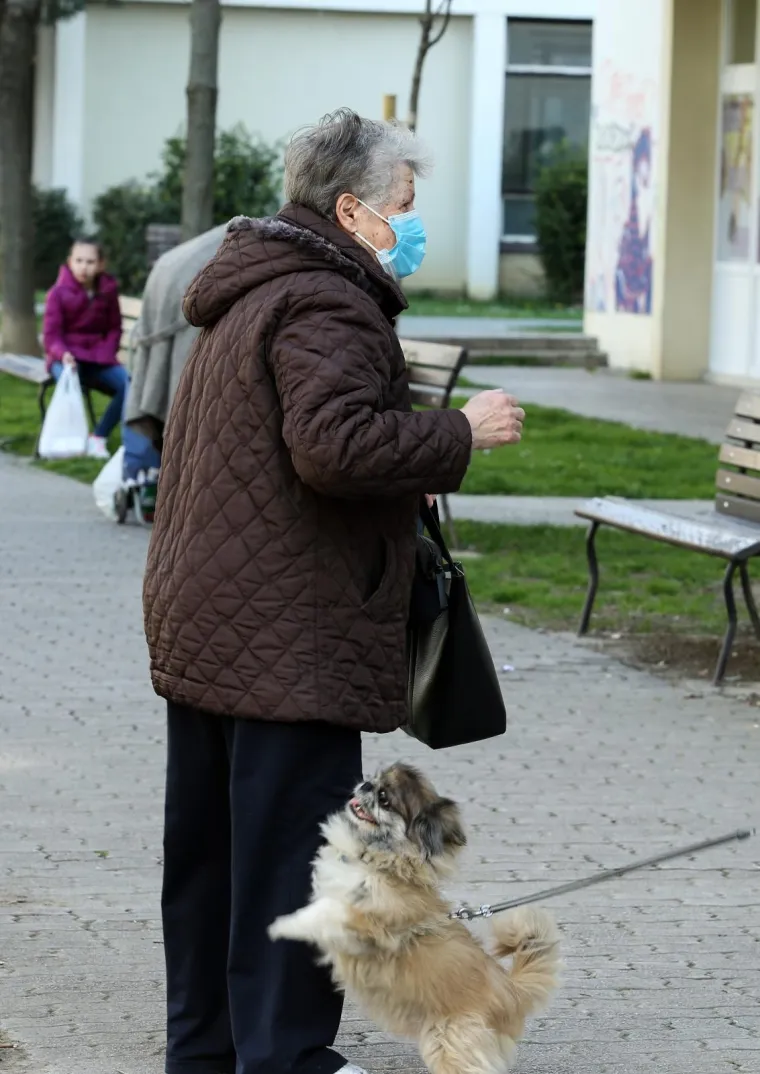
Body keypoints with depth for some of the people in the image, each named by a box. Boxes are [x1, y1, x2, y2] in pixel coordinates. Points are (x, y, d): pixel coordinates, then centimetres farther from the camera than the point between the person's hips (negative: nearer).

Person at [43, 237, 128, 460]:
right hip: (66, 357, -3)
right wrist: (63, 354, -27)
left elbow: (114, 328, 12)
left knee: (130, 383, -24)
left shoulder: (108, 291, 2)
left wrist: (106, 353, -7)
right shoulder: (58, 293, -6)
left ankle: (99, 436, -13)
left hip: (98, 358, 3)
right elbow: (50, 336, -6)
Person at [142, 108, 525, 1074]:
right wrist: (460, 435, -17)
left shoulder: (246, 296, 18)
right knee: (290, 845, -5)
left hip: (201, 623, 11)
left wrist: (405, 476, 16)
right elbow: (336, 445, -29)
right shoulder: (323, 307, -16)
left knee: (208, 843, 15)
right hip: (289, 640, -11)